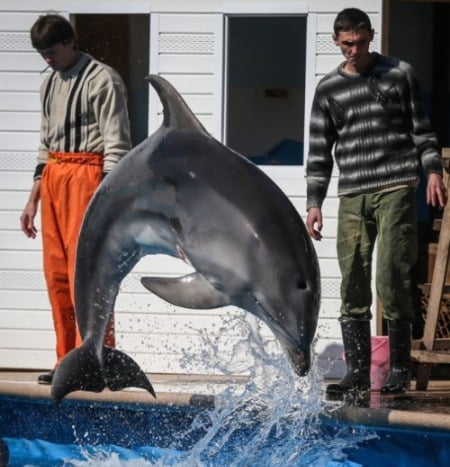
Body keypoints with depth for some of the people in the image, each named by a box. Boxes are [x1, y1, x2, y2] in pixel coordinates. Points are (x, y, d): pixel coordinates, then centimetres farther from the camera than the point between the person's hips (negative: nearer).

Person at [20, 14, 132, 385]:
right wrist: (33, 199, 20)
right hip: (53, 177, 8)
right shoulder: (50, 84, 19)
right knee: (56, 273, 6)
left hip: (87, 175, -8)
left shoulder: (101, 79, -5)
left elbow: (117, 145, -10)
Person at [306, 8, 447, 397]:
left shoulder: (400, 74, 9)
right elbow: (319, 151, 13)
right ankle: (357, 373, 2)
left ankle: (400, 369, -1)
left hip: (397, 189, -3)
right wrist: (314, 202, 6)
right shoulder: (328, 89, 13)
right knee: (352, 287, -1)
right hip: (352, 196, 3)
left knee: (391, 280, -11)